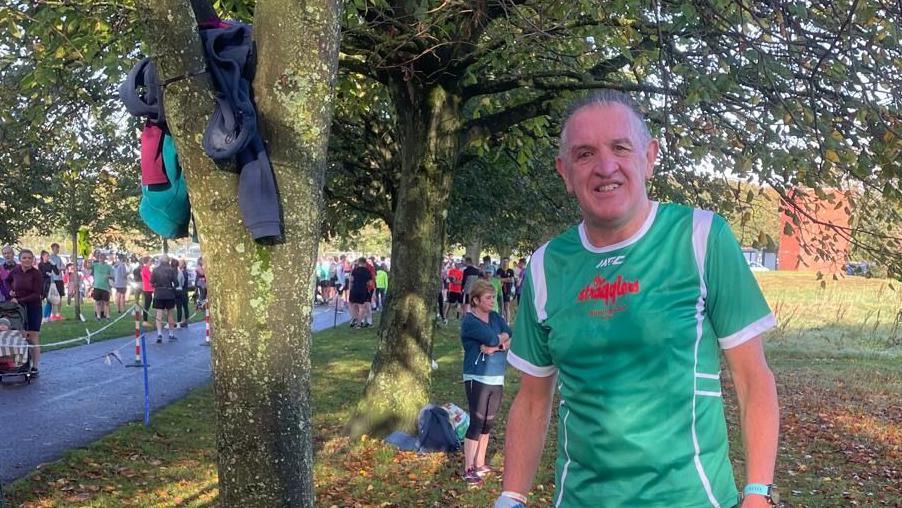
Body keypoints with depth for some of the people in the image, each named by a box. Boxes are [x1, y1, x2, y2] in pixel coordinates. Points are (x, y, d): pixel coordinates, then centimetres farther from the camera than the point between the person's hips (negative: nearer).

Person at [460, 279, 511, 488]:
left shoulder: (495, 317, 10)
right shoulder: (469, 321, -12)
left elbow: (511, 337, 0)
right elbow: (492, 339, -23)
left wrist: (496, 345, -16)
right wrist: (502, 339, -4)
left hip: (497, 379, 7)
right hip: (477, 379, -7)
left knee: (488, 423, 13)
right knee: (477, 423, -9)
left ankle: (480, 463, 26)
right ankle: (468, 469, -4)